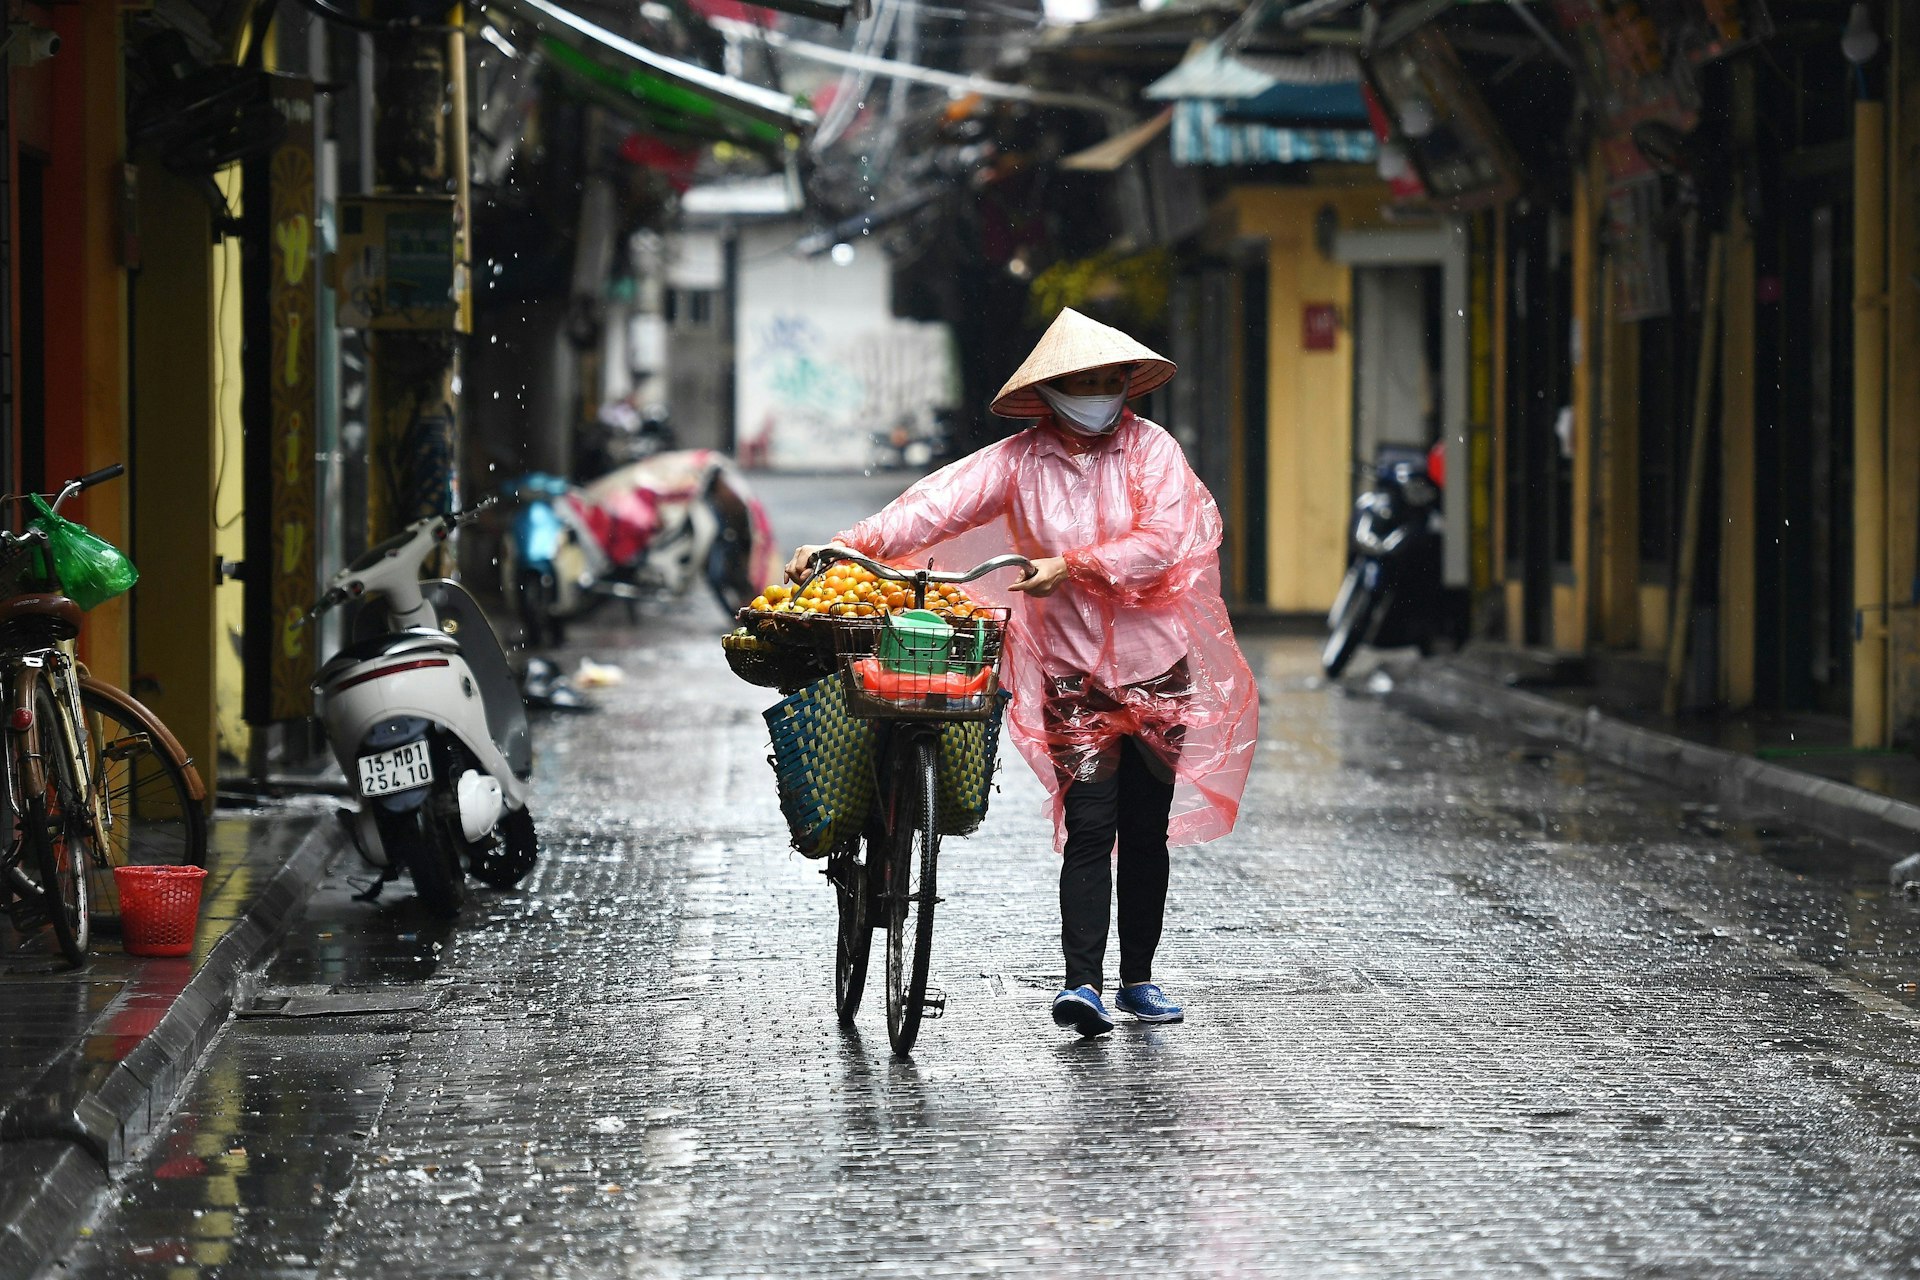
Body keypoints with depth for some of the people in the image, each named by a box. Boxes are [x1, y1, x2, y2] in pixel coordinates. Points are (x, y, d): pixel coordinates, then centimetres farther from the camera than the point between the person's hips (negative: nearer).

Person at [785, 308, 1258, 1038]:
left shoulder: (1152, 450, -2)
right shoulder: (1020, 460, -2)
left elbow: (1158, 544, -13)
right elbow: (937, 504, -13)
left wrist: (1074, 566, -21)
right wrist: (845, 546, -26)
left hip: (1157, 665, 1)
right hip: (1072, 670, -1)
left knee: (1147, 829, 7)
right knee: (1089, 826, -12)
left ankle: (1137, 979, 19)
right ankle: (1082, 983, -17)